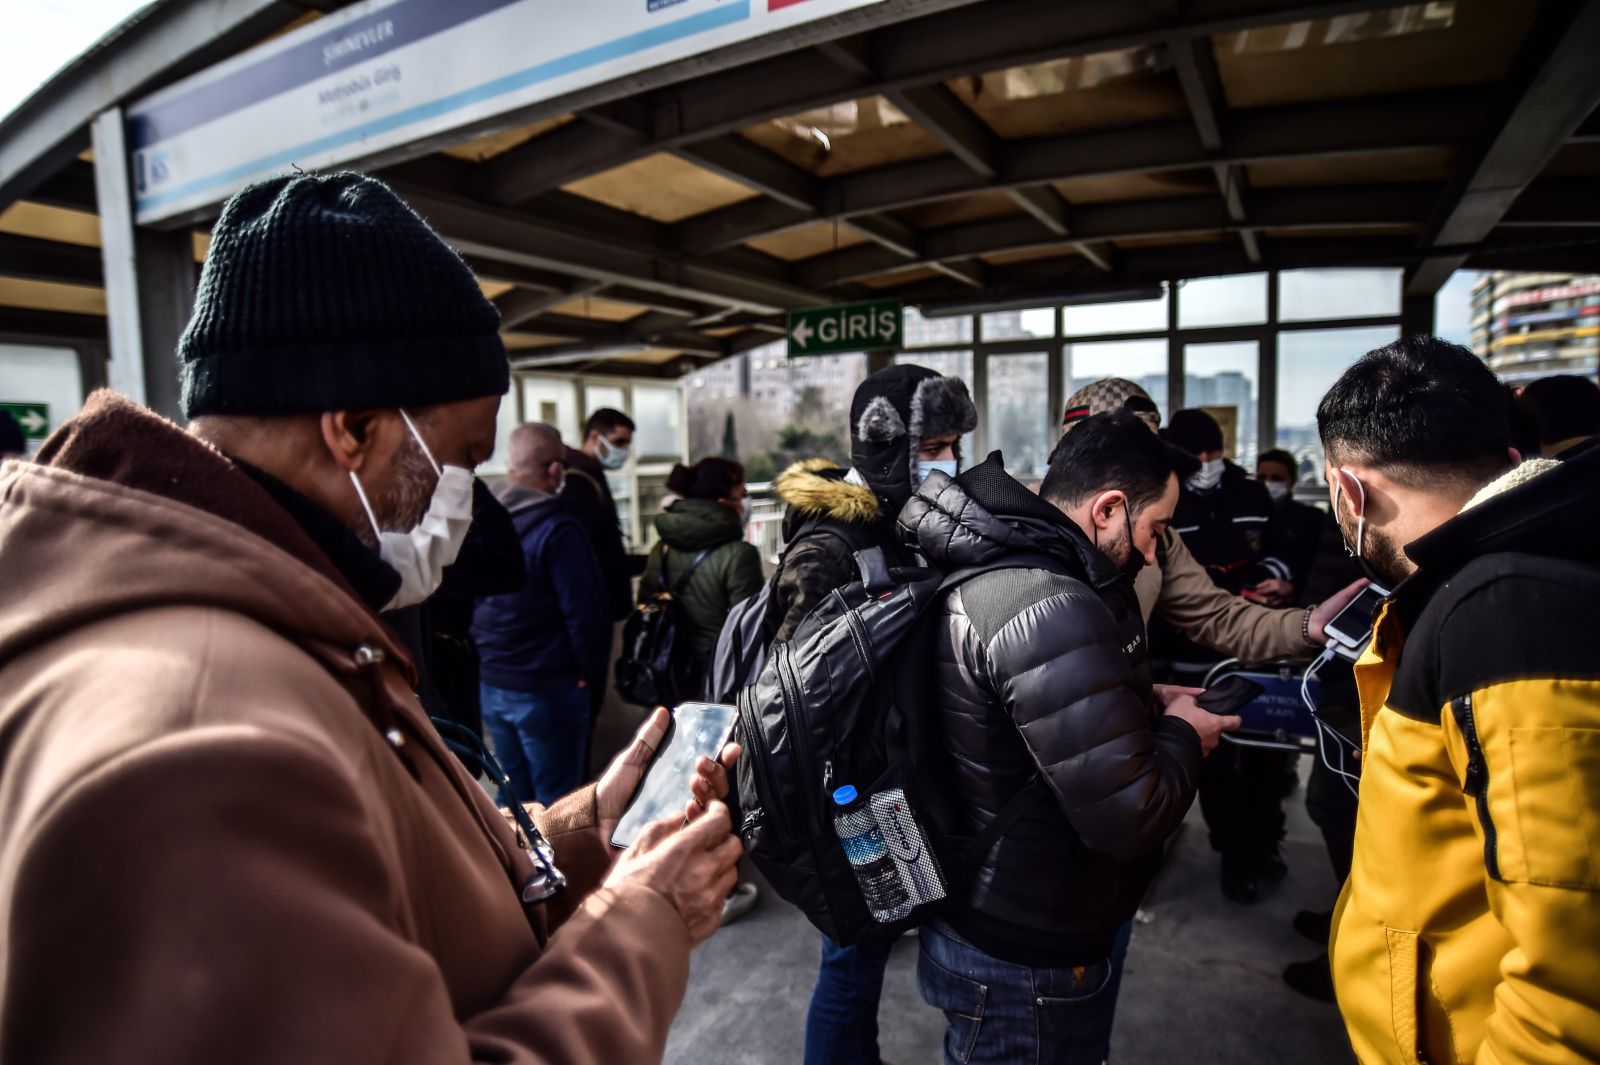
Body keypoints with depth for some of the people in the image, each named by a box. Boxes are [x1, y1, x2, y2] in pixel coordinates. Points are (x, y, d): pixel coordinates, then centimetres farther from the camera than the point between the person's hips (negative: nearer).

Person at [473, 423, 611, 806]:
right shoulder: (557, 529, -18)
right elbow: (582, 612, -19)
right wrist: (591, 671, -5)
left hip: (491, 684, 7)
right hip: (547, 687, -7)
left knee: (512, 795, 20)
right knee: (556, 802, 7)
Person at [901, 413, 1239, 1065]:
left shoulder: (994, 567, 1)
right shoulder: (1050, 608, -31)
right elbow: (1130, 818, -29)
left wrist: (1142, 704, 4)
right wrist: (1183, 735, -11)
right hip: (1025, 963, -9)